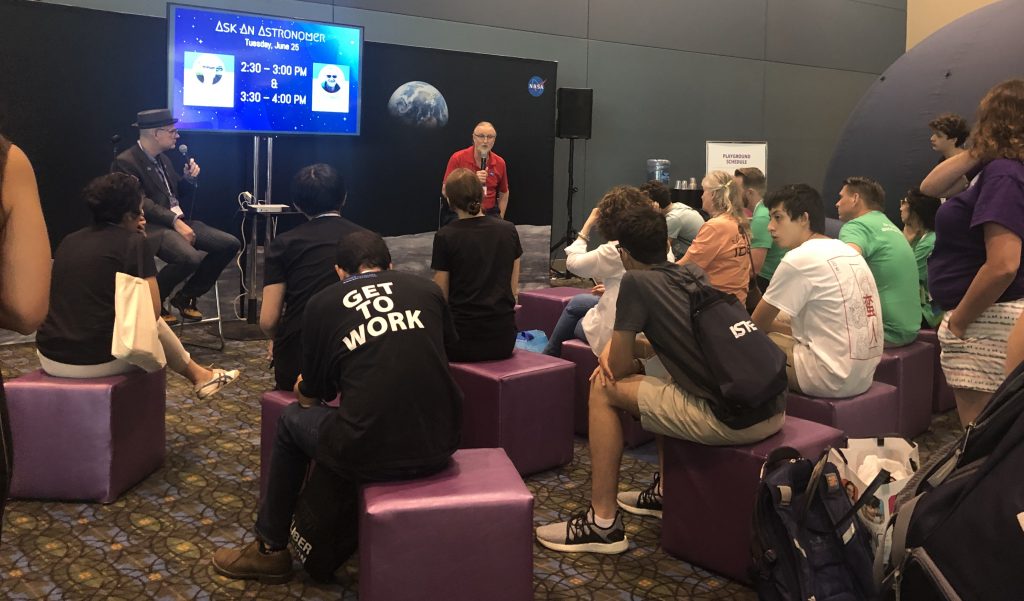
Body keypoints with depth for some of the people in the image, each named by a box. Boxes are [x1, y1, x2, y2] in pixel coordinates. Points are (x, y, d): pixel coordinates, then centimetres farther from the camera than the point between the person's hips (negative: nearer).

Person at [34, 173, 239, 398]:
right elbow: (152, 312, -5)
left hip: (49, 358, 6)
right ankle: (198, 376, 40)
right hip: (99, 360, -6)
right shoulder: (134, 242, -5)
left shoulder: (69, 240, 12)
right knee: (153, 324, 24)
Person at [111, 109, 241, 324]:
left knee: (230, 244, -7)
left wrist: (189, 178, 5)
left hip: (180, 221, 9)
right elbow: (140, 203, -18)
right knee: (190, 258, -35)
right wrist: (174, 221, -24)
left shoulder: (162, 159, 18)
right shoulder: (126, 162, -8)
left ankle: (186, 296, 5)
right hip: (153, 226, -9)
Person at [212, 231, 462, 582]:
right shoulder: (426, 289, 11)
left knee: (292, 420, 27)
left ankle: (270, 550, 39)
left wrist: (302, 390, 39)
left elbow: (310, 397, 12)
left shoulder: (323, 303, 5)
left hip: (372, 453, -4)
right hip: (441, 443, 4)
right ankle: (348, 538, 47)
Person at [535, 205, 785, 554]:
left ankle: (603, 524, 9)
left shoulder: (636, 282, -5)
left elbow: (618, 367, 0)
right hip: (776, 411, 8)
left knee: (603, 391, 6)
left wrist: (616, 355, 22)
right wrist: (621, 348, 18)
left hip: (734, 421, -8)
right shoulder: (695, 274, 16)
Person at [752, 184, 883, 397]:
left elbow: (758, 324, -1)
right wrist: (785, 325, 14)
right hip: (865, 376, 9)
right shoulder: (850, 252, 12)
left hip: (831, 380, -9)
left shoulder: (798, 259, -12)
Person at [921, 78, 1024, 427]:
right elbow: (929, 187, 17)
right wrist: (976, 153, 5)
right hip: (989, 320, 10)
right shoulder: (996, 168, 9)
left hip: (987, 325, -10)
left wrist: (958, 322, -17)